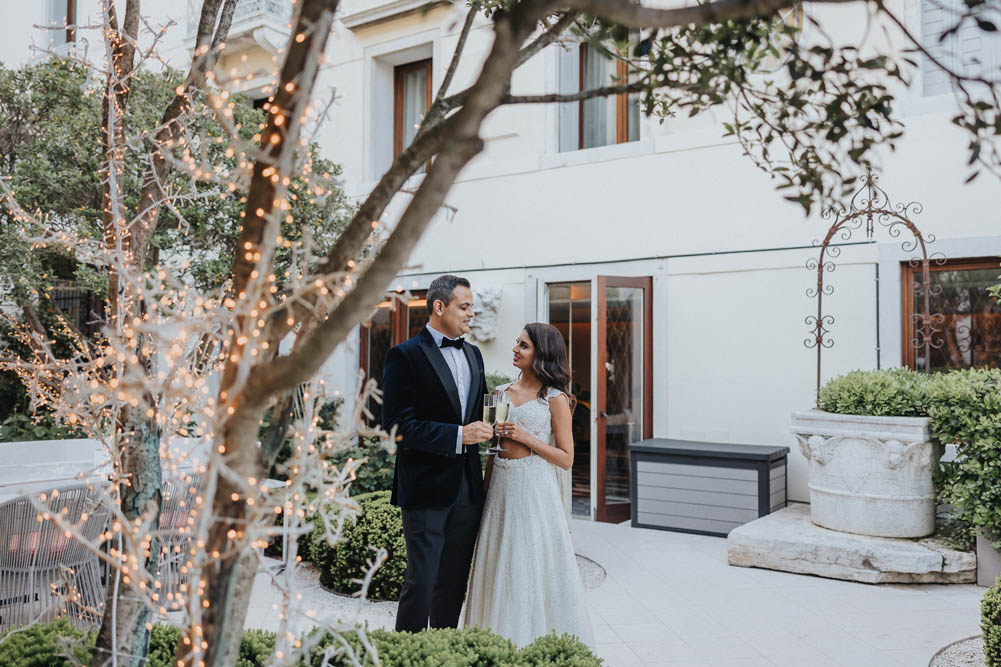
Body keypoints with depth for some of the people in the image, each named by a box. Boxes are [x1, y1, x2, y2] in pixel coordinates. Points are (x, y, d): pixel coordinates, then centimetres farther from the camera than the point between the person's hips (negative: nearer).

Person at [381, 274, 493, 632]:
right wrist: (457, 435, -19)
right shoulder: (405, 356, -9)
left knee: (454, 583, 15)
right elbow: (397, 426, -15)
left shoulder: (473, 354, 14)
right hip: (426, 488, -7)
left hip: (468, 489, 7)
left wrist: (484, 431, 2)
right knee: (421, 581, 0)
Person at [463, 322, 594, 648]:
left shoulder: (554, 399, -5)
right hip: (501, 487, 5)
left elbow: (566, 459, -5)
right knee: (500, 570, 10)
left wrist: (527, 438, -15)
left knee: (533, 570, 2)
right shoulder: (501, 393, 10)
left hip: (535, 490, -5)